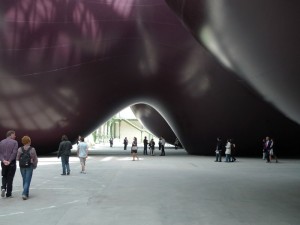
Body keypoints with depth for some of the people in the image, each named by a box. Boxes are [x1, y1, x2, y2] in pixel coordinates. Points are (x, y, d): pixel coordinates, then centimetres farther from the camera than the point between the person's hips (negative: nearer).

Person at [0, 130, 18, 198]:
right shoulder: (14, 142, -5)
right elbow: (14, 153, -15)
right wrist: (9, 161, -13)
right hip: (12, 163, -3)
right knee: (10, 178, 4)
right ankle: (8, 194, 7)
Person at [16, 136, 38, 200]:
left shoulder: (20, 149, -5)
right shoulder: (32, 149, -10)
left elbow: (17, 158, 1)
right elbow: (35, 159, -3)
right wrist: (35, 166, 15)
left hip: (22, 167, 3)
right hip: (29, 167, -3)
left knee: (24, 180, 17)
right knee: (27, 181, -1)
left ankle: (26, 194, 25)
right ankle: (24, 194, -16)